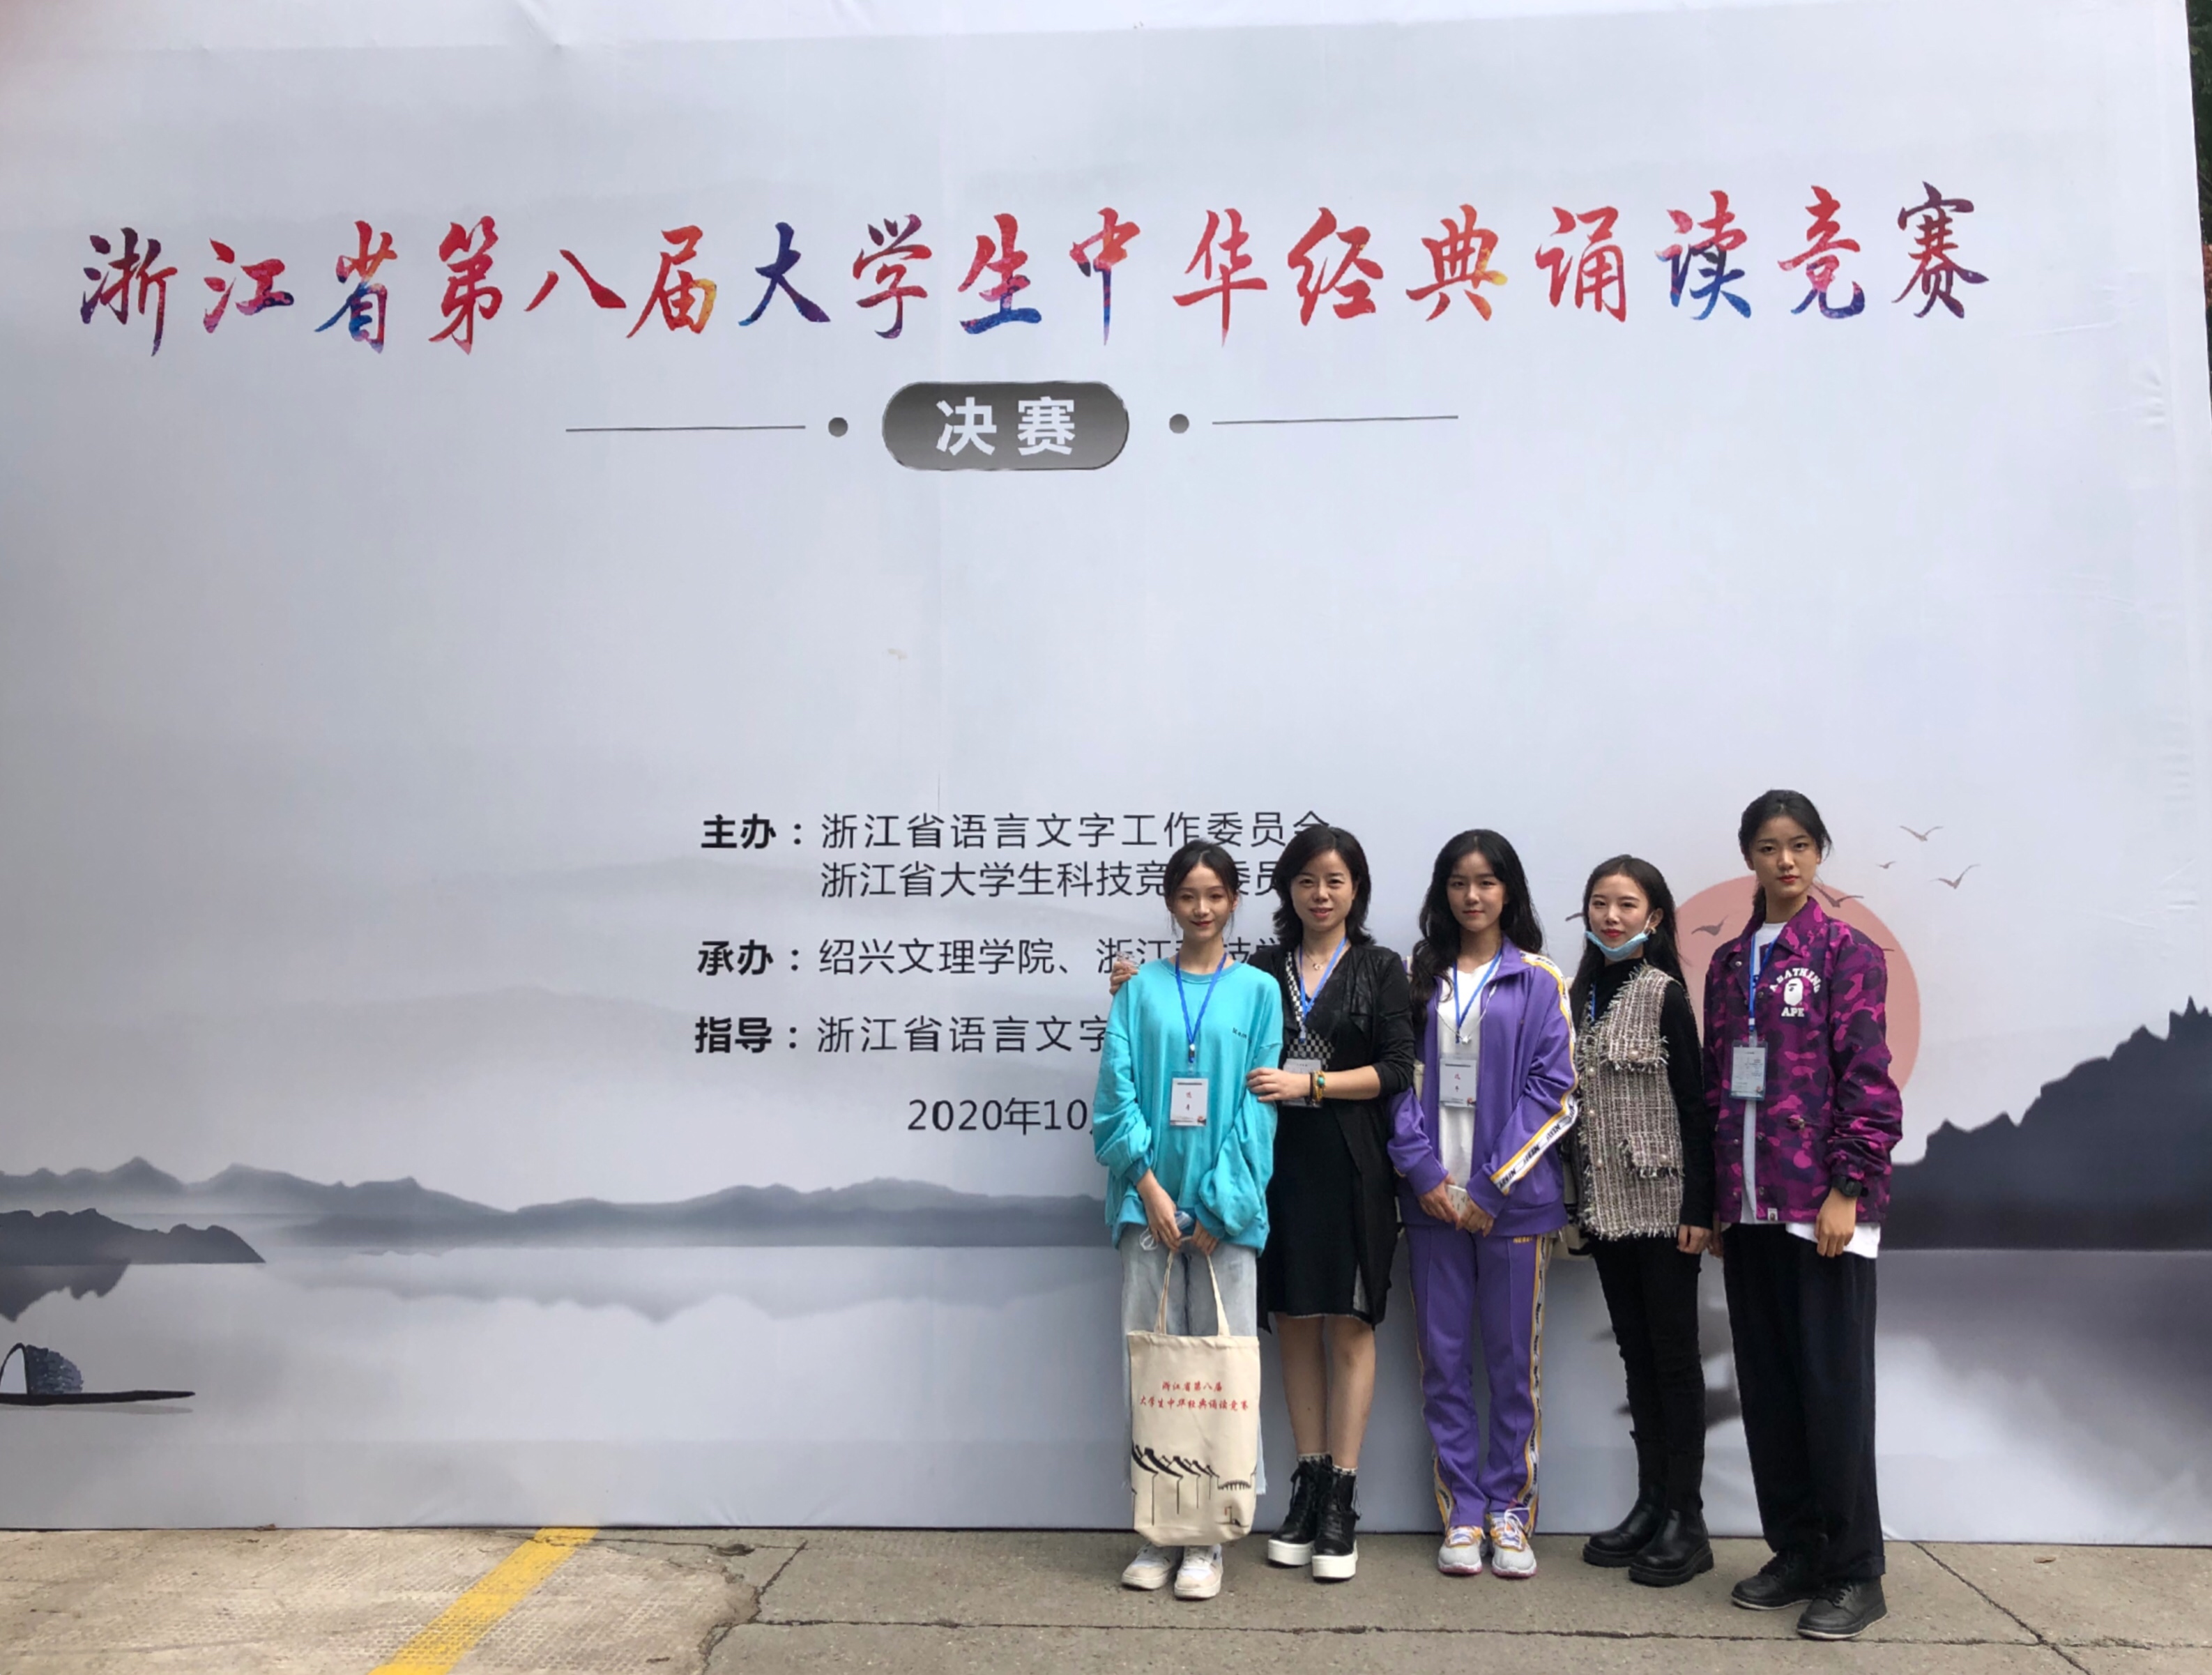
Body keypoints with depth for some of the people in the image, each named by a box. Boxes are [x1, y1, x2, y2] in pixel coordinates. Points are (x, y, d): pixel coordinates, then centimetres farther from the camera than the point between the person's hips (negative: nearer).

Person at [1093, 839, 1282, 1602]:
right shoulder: (1140, 989, 7)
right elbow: (1117, 1091, 1)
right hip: (1150, 1199, 1)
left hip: (1226, 1204, -1)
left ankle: (1207, 1539, 11)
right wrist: (1150, 1187, -9)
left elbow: (1257, 1104, 0)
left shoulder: (1256, 991, 5)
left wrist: (1219, 1204, -7)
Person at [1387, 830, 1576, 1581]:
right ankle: (1461, 1513, 16)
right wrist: (1423, 1170, -7)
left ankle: (1509, 1509, 18)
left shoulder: (1539, 981, 2)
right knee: (1443, 1356, 5)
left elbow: (1552, 1088, -4)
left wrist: (1492, 1186, -9)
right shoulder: (1421, 978, 9)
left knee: (1513, 1357, 5)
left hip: (1513, 1195, -2)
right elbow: (1401, 1077, 6)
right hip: (1433, 1195, 2)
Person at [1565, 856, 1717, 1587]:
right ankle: (1650, 1503, 22)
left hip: (1663, 1202, -5)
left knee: (1674, 1354, 2)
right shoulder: (1582, 993, 9)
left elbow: (1694, 1103, -10)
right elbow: (1574, 1102, 11)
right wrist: (1577, 1197, 9)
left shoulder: (1664, 995, -7)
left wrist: (1699, 1206, -14)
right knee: (1636, 1353, 12)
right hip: (1606, 1204, 6)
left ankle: (1686, 1521, 9)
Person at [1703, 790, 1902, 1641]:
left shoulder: (1846, 950, -3)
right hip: (1748, 1203, 6)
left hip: (1822, 1200, -5)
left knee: (1832, 1384, -1)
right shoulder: (1729, 962, 12)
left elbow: (1867, 1077, -9)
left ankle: (1855, 1572, 10)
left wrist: (1846, 1189, -16)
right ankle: (1795, 1550, 22)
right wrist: (1713, 1196, 11)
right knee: (1766, 1383, 10)